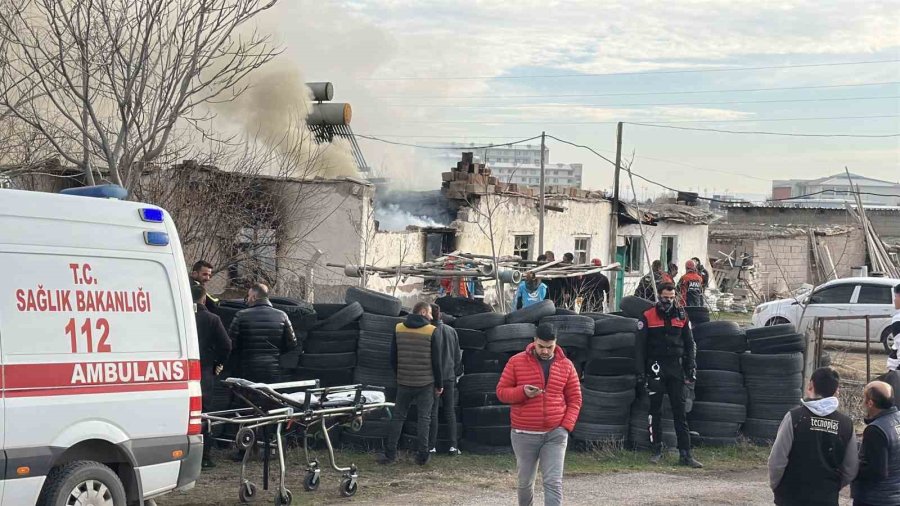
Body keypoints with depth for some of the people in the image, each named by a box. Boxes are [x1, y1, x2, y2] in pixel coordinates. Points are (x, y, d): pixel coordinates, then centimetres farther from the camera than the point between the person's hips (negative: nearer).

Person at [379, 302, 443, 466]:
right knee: (424, 418, 4)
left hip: (404, 382, 3)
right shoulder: (432, 331, -9)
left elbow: (393, 357, 7)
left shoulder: (398, 329, 3)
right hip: (426, 383, -3)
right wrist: (439, 384, 2)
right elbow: (436, 361, -7)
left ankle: (390, 454, 7)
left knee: (398, 417, 9)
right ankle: (422, 456, 3)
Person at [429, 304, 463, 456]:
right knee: (450, 412, 10)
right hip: (449, 376, 4)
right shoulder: (451, 331, 3)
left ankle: (432, 446, 3)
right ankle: (453, 446, 6)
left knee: (433, 412, 2)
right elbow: (458, 356, 10)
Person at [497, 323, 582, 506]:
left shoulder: (566, 365, 4)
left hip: (555, 435, 0)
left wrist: (566, 426, -5)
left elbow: (575, 400, 8)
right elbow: (501, 391, 2)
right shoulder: (516, 362, 0)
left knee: (554, 483, -9)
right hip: (524, 434, 0)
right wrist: (522, 392, -17)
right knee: (525, 481, 11)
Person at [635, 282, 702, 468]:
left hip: (676, 368, 2)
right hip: (656, 367, -2)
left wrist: (691, 368, 6)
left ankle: (685, 454, -1)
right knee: (655, 411, 3)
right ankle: (656, 450, 12)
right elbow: (639, 346, -1)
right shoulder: (647, 317, 0)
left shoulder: (681, 316, 9)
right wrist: (640, 373, -6)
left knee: (680, 411, 0)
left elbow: (689, 344, 15)